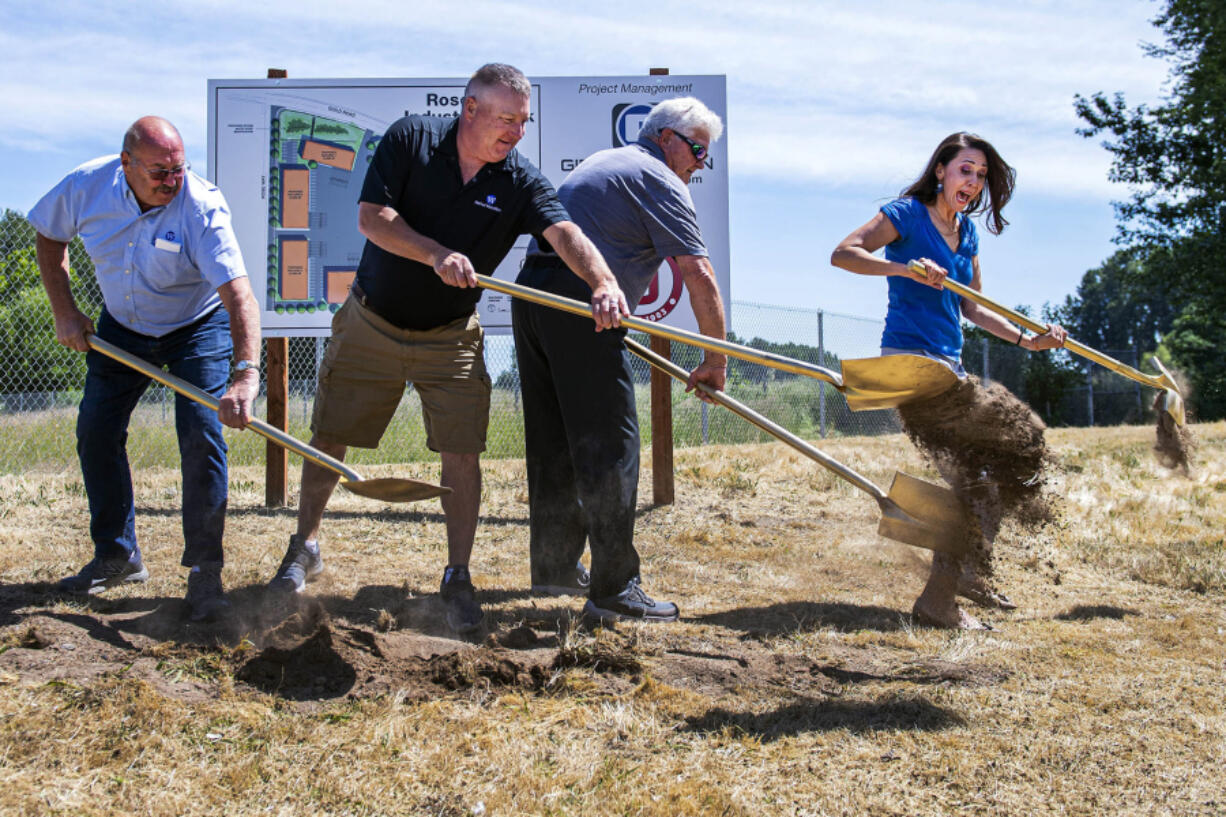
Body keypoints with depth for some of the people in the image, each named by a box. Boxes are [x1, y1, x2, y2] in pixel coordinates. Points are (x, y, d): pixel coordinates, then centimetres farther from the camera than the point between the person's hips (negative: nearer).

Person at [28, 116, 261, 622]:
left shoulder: (202, 207, -32)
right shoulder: (87, 186, -19)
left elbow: (238, 295, -41)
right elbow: (48, 237, 3)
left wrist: (246, 374, -54)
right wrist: (64, 312, -5)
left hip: (198, 326, -4)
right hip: (122, 325, 5)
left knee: (200, 435, -17)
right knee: (95, 431, 3)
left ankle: (204, 570, -6)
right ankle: (118, 556, 19)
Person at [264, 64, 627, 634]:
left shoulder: (520, 181, -11)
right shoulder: (411, 138, -12)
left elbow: (566, 234, -27)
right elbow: (371, 217, -17)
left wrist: (602, 282, -47)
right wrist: (436, 254, -32)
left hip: (450, 337, 0)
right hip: (371, 323, 0)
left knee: (461, 454, -6)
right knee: (328, 437, 9)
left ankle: (457, 578, 10)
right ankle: (304, 548, 31)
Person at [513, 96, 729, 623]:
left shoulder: (603, 161, 28)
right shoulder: (661, 181, 0)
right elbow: (698, 275, -8)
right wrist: (716, 358, -1)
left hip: (529, 293, 9)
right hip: (580, 303, -9)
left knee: (554, 442, 15)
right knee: (609, 446, -7)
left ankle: (554, 566, 24)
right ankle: (613, 588, -6)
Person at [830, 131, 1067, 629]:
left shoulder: (966, 233, 16)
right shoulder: (908, 214, -6)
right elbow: (843, 254, -17)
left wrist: (1026, 340, 13)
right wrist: (905, 267, -28)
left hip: (949, 363, 9)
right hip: (909, 358, -9)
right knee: (967, 478, -14)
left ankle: (969, 574, 28)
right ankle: (938, 601, -8)